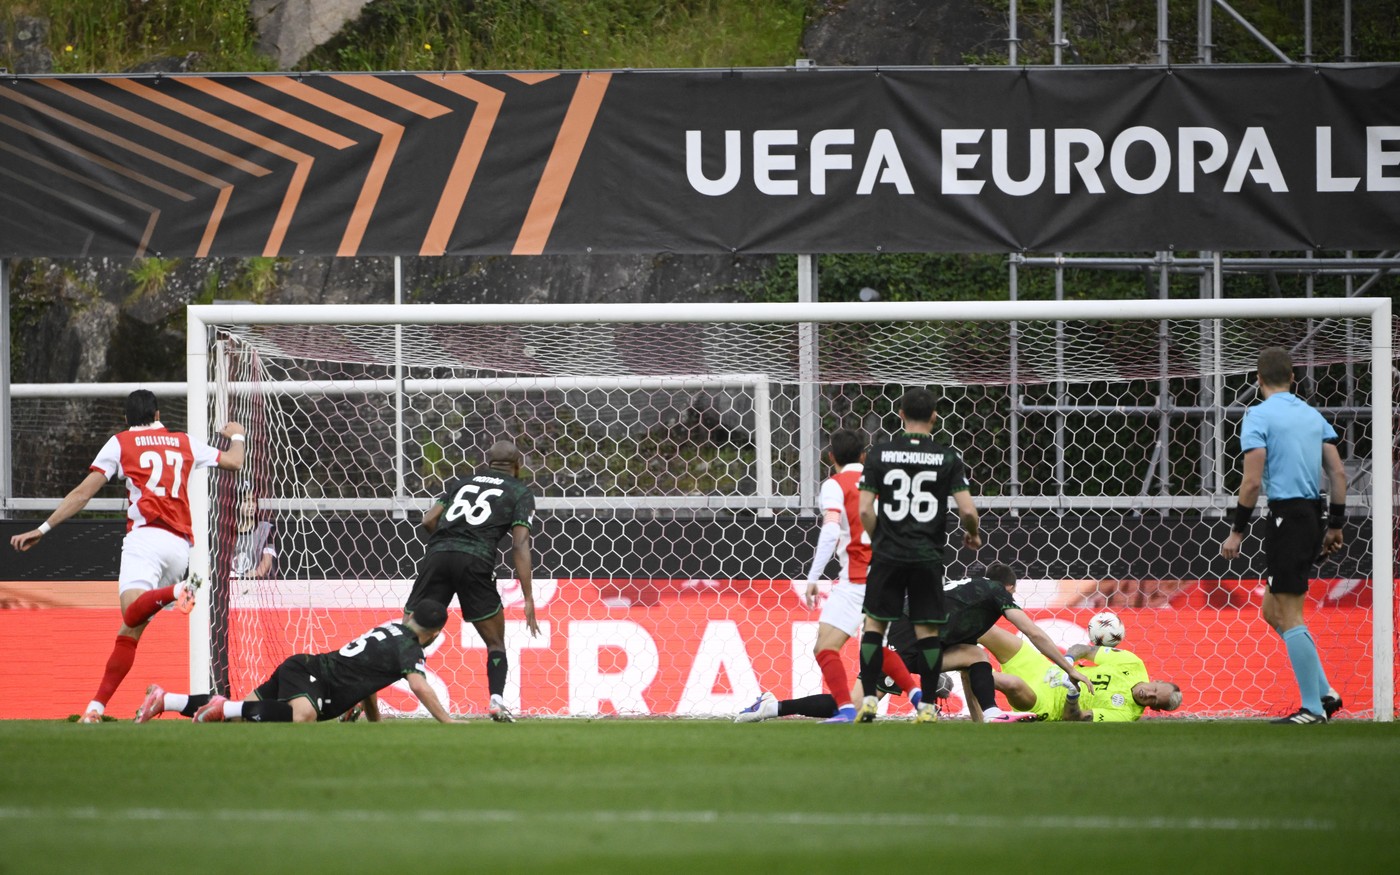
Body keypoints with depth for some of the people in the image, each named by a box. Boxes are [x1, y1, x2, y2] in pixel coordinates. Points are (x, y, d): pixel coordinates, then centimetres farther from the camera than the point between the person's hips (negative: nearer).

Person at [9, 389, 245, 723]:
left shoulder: (121, 442, 12)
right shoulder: (185, 443, 21)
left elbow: (83, 492, 9)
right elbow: (233, 462, 31)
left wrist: (43, 529, 14)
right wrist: (237, 436, 54)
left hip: (146, 536, -5)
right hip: (181, 546, 5)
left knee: (132, 613, -29)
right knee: (130, 632, 7)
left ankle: (178, 591, -55)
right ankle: (96, 706, 2)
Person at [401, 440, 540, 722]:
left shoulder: (462, 482, 27)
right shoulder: (520, 492, 16)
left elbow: (428, 520, 14)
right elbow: (520, 545, 3)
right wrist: (528, 599, 0)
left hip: (437, 556, 3)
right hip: (475, 561, -3)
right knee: (495, 643, 13)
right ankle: (496, 700, -8)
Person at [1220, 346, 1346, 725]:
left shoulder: (1259, 416, -7)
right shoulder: (1313, 415, 14)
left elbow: (1252, 480, -13)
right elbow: (1338, 473, 12)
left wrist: (1238, 531, -8)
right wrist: (1335, 526, 18)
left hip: (1286, 515, -8)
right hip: (1312, 516, 8)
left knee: (1289, 616, -3)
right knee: (1274, 612, 17)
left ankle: (1313, 707, -4)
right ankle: (1324, 693, 12)